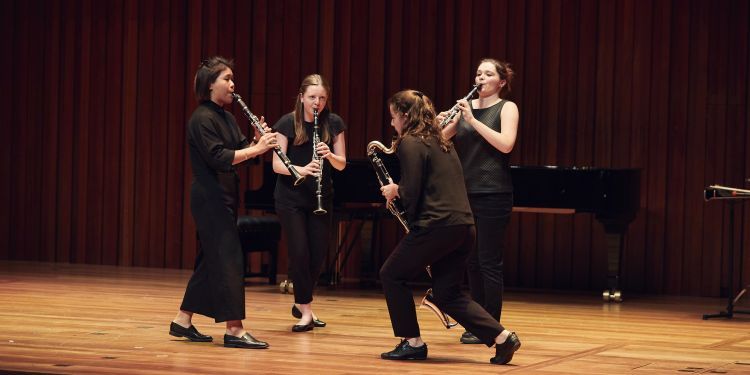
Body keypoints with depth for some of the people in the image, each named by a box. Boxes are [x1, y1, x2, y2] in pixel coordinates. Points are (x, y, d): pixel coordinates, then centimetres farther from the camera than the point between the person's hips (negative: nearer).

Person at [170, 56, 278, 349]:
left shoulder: (226, 118, 15)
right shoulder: (202, 119, -14)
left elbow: (241, 149, 10)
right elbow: (218, 157, -23)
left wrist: (257, 141, -10)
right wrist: (257, 149, -25)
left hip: (223, 197, 10)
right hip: (209, 197, -10)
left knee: (211, 259, 12)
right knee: (228, 258, -12)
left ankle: (183, 321, 19)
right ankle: (234, 330, -12)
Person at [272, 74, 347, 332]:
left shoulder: (333, 123, 0)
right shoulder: (287, 123, -8)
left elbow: (341, 164, 1)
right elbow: (277, 164, -12)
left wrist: (329, 154, -21)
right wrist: (302, 169, -30)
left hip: (321, 197, 3)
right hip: (291, 197, -3)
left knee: (318, 254, 5)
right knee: (299, 252, -9)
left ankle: (301, 303, 25)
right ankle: (306, 310, 0)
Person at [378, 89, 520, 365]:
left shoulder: (410, 143, -6)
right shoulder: (440, 141, 21)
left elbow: (411, 193, -14)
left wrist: (395, 191, 7)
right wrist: (401, 190, 19)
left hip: (436, 226, -8)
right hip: (464, 226, 8)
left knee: (392, 275, 9)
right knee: (447, 294, 13)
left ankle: (413, 343, 9)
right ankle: (502, 336, 1)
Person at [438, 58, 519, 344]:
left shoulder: (507, 108, -2)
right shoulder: (466, 106, 12)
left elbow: (506, 144, -17)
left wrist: (473, 120, -19)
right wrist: (439, 125, -13)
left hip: (493, 194, -6)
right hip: (466, 193, 6)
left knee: (489, 262, -4)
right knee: (472, 262, 9)